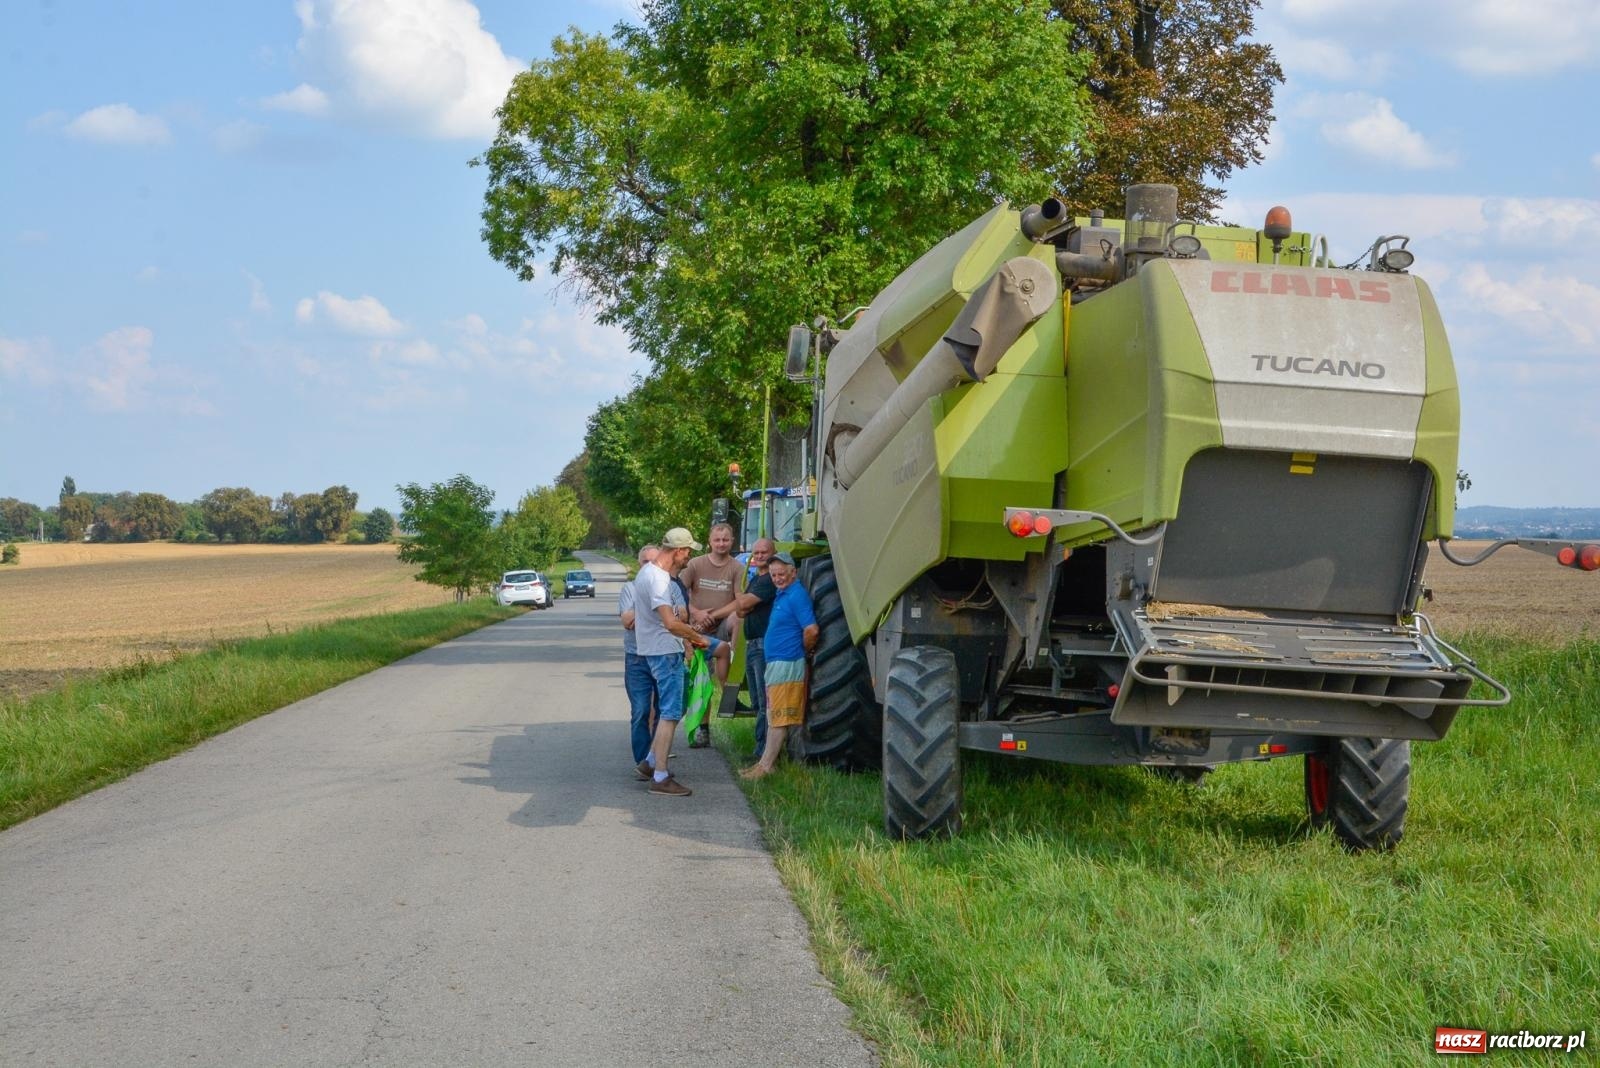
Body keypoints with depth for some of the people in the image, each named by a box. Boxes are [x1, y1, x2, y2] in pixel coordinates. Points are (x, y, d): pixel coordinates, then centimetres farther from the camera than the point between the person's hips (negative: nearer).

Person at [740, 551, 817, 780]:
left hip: (787, 664, -10)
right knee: (774, 717, 13)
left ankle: (766, 765, -7)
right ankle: (767, 762, 17)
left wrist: (805, 652, -8)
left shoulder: (797, 596, -15)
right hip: (775, 663, 10)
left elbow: (812, 630, -23)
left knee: (778, 718, -8)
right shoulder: (781, 595, 15)